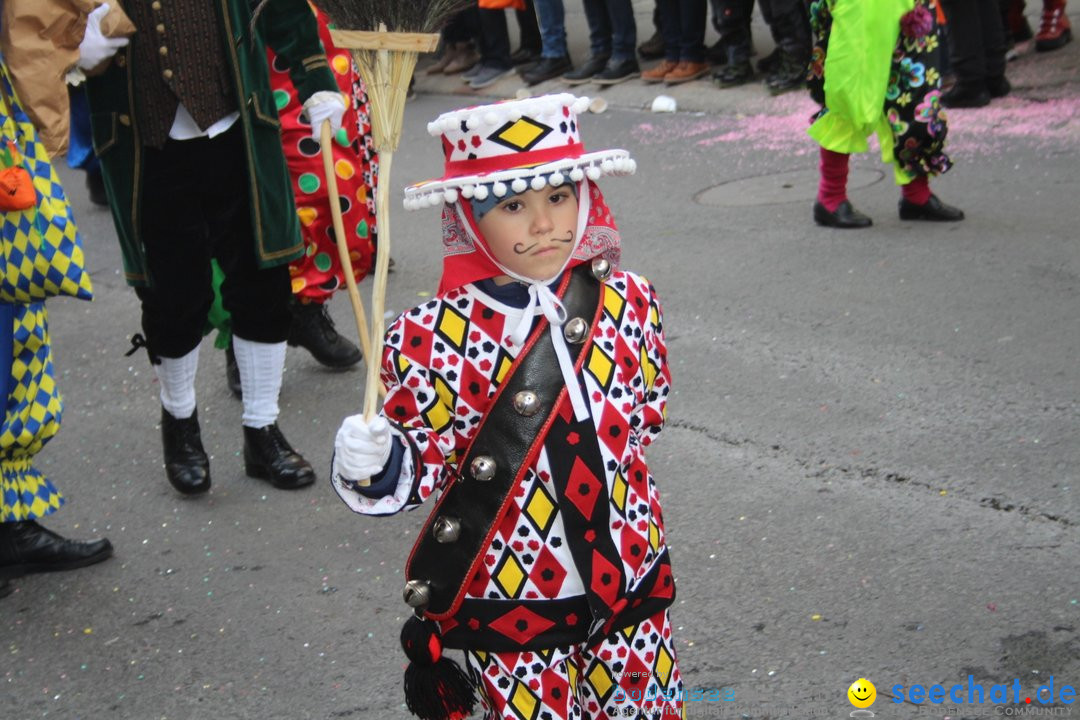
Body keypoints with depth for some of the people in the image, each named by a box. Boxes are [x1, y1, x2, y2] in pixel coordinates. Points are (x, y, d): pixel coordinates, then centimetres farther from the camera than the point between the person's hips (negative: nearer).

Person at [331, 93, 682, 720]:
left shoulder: (629, 303, -4)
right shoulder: (435, 339, -15)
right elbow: (425, 460, -8)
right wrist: (375, 469, -26)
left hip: (625, 579, 4)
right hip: (509, 599, -3)